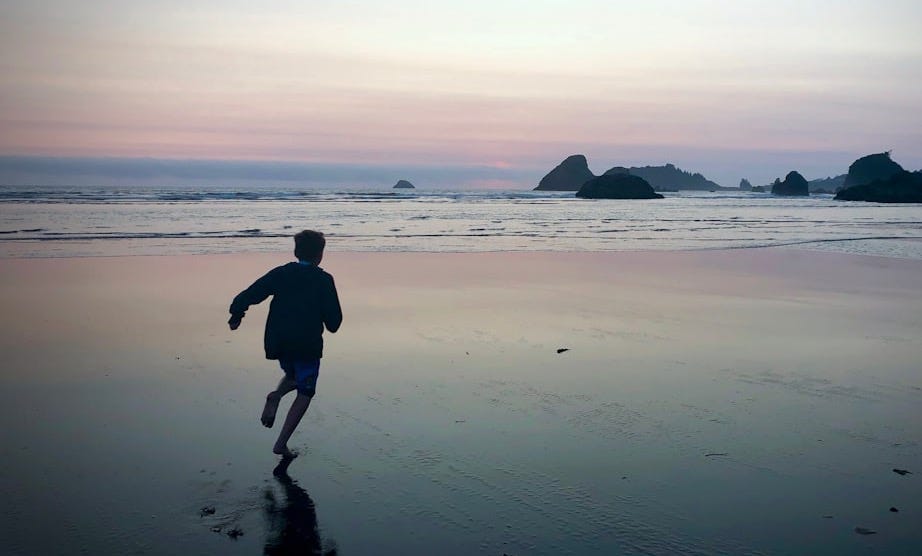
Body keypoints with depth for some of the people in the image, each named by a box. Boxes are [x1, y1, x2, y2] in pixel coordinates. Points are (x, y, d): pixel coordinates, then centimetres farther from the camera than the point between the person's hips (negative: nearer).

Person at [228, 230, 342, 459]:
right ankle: (281, 444, 2)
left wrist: (236, 316, 15)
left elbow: (247, 296, -1)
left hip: (278, 343, 4)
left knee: (294, 376, 31)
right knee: (305, 393, 10)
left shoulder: (280, 274, 2)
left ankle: (276, 395, -2)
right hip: (307, 345, -4)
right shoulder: (323, 280, -7)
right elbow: (334, 322, -7)